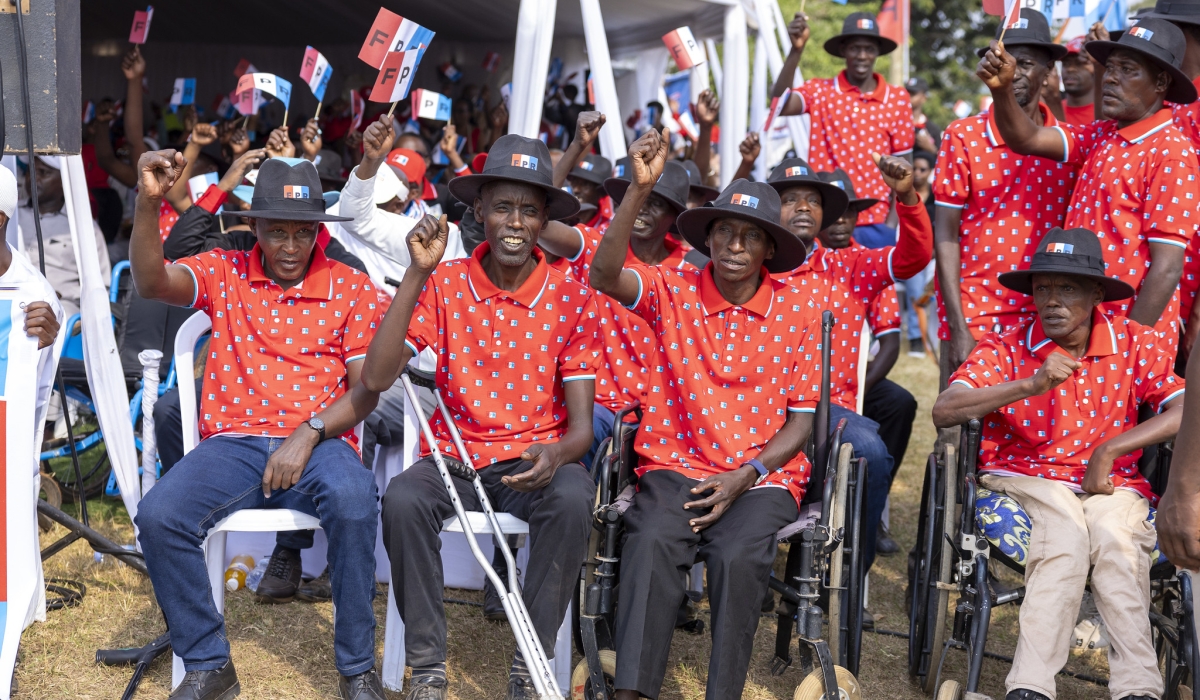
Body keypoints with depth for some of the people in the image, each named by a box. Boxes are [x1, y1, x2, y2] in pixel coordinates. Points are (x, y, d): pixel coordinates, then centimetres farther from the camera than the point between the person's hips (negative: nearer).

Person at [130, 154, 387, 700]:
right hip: (234, 441, 2)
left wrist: (308, 435, -16)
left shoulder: (352, 289, 7)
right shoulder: (224, 274, 11)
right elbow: (151, 282, -9)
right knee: (157, 516, -26)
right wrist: (148, 202, -25)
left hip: (319, 442, -1)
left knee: (354, 503, -35)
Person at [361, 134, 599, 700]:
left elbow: (581, 425, -4)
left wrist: (556, 454, -30)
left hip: (535, 460, -1)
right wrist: (417, 274, -16)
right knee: (402, 499, -31)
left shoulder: (572, 301, -3)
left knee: (573, 498, -34)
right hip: (454, 458, 1)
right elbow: (375, 380, -12)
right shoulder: (445, 285, 0)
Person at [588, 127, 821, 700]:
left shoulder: (799, 313, 4)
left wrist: (744, 478, -10)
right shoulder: (674, 294, 4)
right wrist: (640, 189, -25)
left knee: (739, 555, -30)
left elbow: (800, 421, 5)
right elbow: (606, 276, -16)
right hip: (676, 465, 0)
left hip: (762, 476, 0)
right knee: (651, 542, -30)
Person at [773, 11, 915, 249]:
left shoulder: (897, 99, 4)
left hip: (876, 224, 1)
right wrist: (796, 50, -27)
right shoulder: (819, 91, 2)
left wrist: (893, 222, -1)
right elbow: (780, 103, -18)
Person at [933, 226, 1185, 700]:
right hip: (1024, 478, -1)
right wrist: (1032, 384, -27)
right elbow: (943, 412, -16)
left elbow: (1184, 411, -10)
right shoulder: (1006, 348, 0)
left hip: (1110, 484, 1)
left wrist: (1109, 450, -18)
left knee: (1113, 533, -33)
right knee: (1066, 526, -34)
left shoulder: (1134, 344, 3)